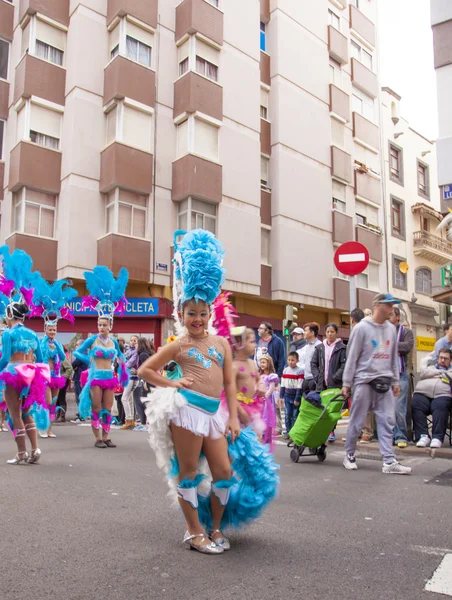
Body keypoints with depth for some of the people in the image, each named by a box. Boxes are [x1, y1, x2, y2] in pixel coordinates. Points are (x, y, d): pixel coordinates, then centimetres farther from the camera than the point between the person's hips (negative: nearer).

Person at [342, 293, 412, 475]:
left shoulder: (391, 329, 10)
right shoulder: (362, 328, -7)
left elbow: (393, 357, 15)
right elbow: (352, 357, -6)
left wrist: (395, 381, 11)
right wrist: (346, 383, -6)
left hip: (384, 383, 5)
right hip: (364, 381, -5)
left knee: (387, 422, 0)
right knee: (357, 422, 3)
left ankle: (389, 461, 3)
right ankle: (349, 455, 19)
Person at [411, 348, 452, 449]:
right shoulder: (431, 367, 35)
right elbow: (424, 373, 11)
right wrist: (441, 373, 11)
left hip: (442, 395, -1)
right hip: (422, 393, 1)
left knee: (440, 407, -36)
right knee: (415, 405, -30)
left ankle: (437, 438, -40)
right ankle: (423, 436, -32)